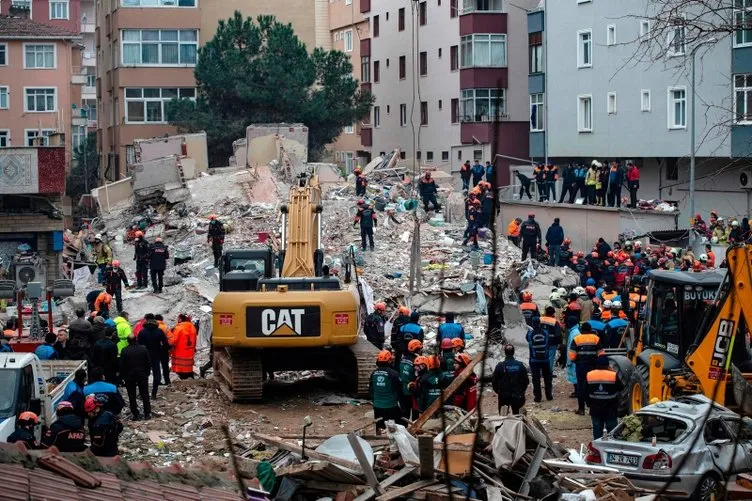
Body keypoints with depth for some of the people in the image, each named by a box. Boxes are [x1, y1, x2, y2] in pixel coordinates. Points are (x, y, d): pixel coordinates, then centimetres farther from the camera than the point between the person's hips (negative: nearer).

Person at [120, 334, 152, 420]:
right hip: (142, 375, 2)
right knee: (145, 395, 11)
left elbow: (122, 366, -8)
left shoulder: (124, 351, -11)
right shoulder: (143, 349, -5)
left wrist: (123, 376, 2)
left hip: (129, 376, -2)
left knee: (132, 396, 5)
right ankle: (147, 414, 12)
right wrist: (147, 373, 11)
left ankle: (135, 414, 4)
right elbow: (148, 363, 0)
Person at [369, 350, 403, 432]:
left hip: (377, 406, 5)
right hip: (391, 406, -5)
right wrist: (398, 399, 12)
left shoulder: (374, 373, 2)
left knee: (379, 427, 12)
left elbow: (370, 389, 11)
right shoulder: (393, 373, -14)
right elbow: (399, 389, -7)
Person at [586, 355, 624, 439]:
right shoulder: (613, 375, -14)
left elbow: (586, 393, 1)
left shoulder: (589, 375, -5)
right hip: (610, 410, -2)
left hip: (595, 409, 2)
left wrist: (589, 404, 15)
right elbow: (621, 388, 1)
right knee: (611, 429, 7)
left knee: (597, 430, 9)